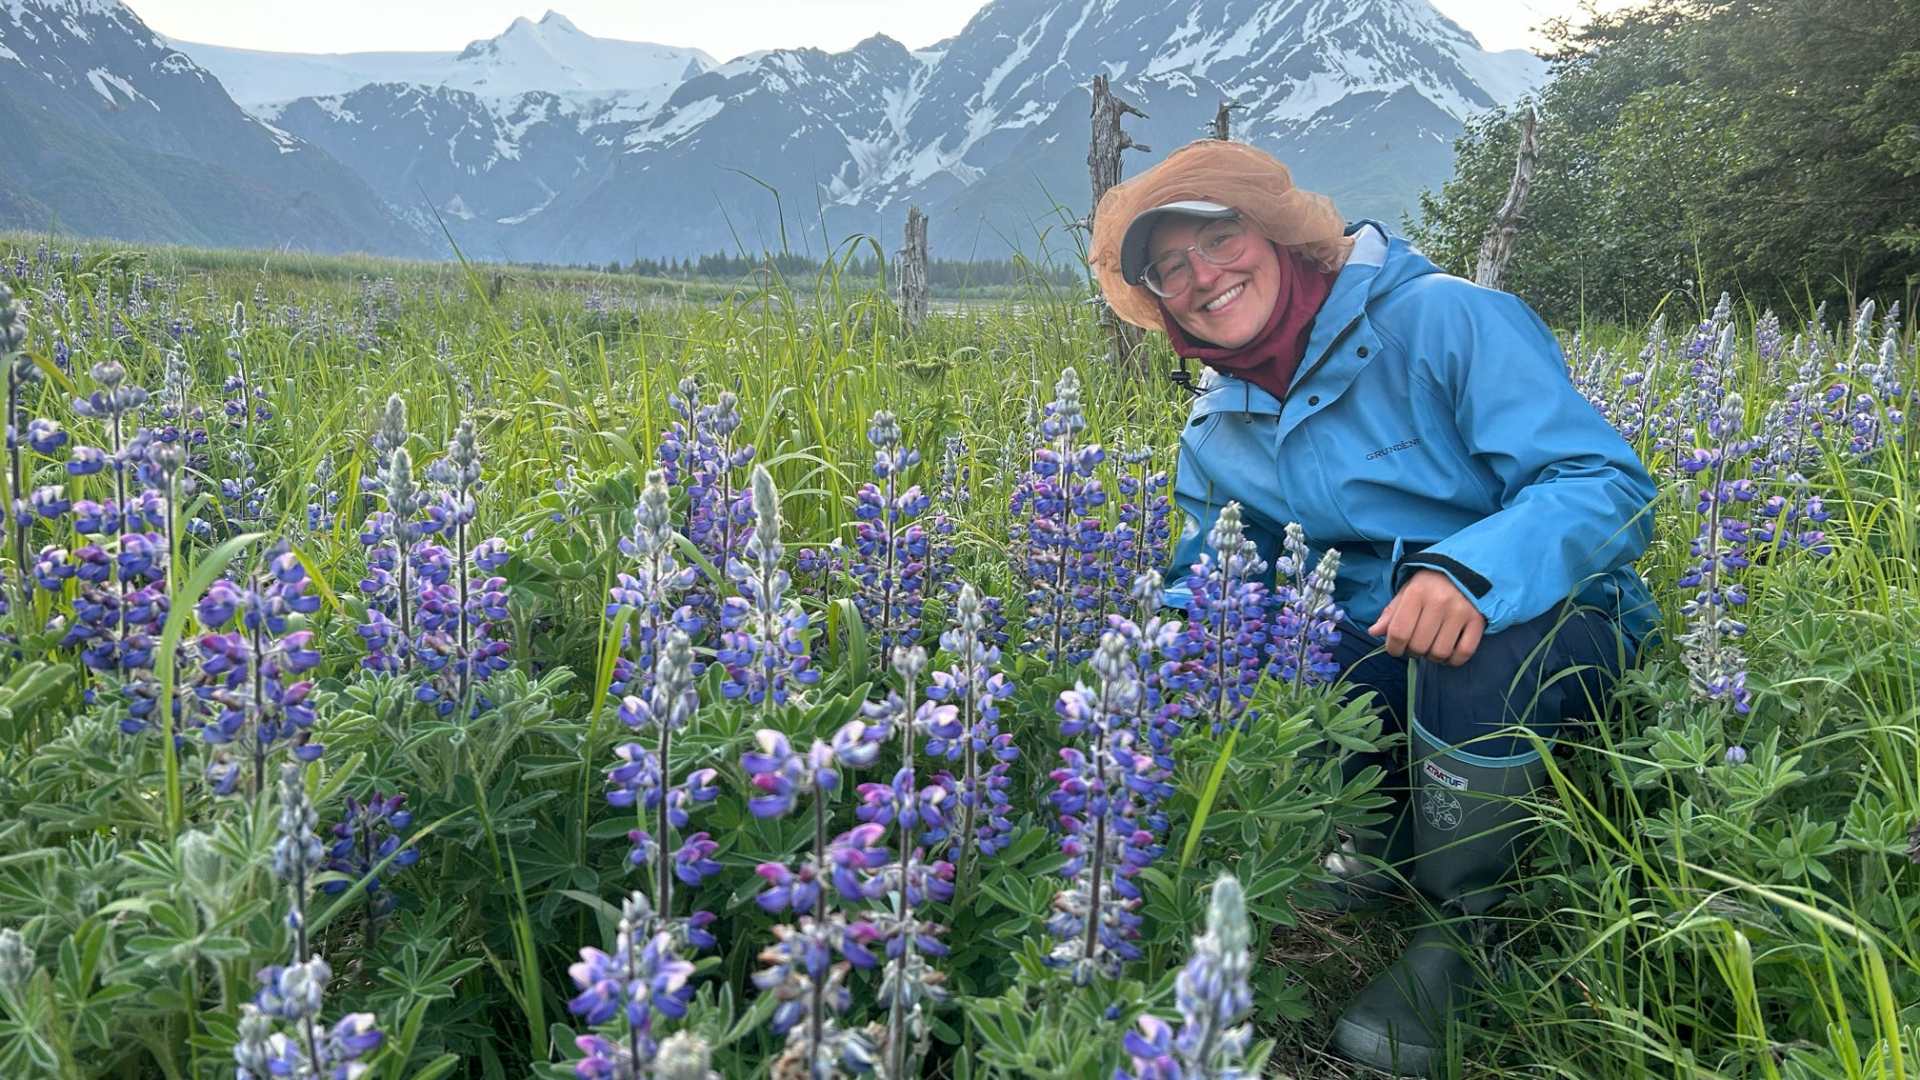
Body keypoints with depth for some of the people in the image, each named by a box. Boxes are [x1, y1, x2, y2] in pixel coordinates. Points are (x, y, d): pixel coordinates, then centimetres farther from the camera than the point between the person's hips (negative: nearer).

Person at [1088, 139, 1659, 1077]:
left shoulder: (1444, 320, -15)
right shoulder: (1218, 435, 5)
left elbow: (1610, 486, -22)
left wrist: (1471, 568, -41)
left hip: (1552, 624, -5)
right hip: (1375, 647, 5)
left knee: (1473, 657, -39)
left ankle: (1459, 924, -8)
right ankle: (1383, 846, 11)